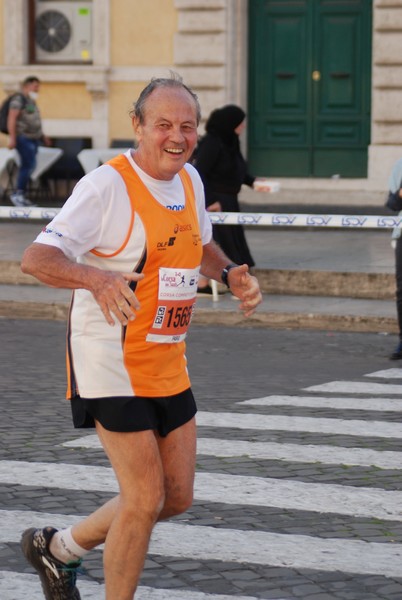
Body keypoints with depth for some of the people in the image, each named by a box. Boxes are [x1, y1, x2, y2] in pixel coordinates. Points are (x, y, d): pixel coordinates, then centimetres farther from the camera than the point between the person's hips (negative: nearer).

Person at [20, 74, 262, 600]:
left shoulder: (190, 180, 7)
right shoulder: (108, 185, -17)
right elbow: (36, 259, -23)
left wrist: (230, 274, 6)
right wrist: (96, 277, -42)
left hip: (169, 364, 8)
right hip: (112, 365, -8)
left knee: (177, 497, 12)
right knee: (144, 500, -8)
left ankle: (59, 548, 31)